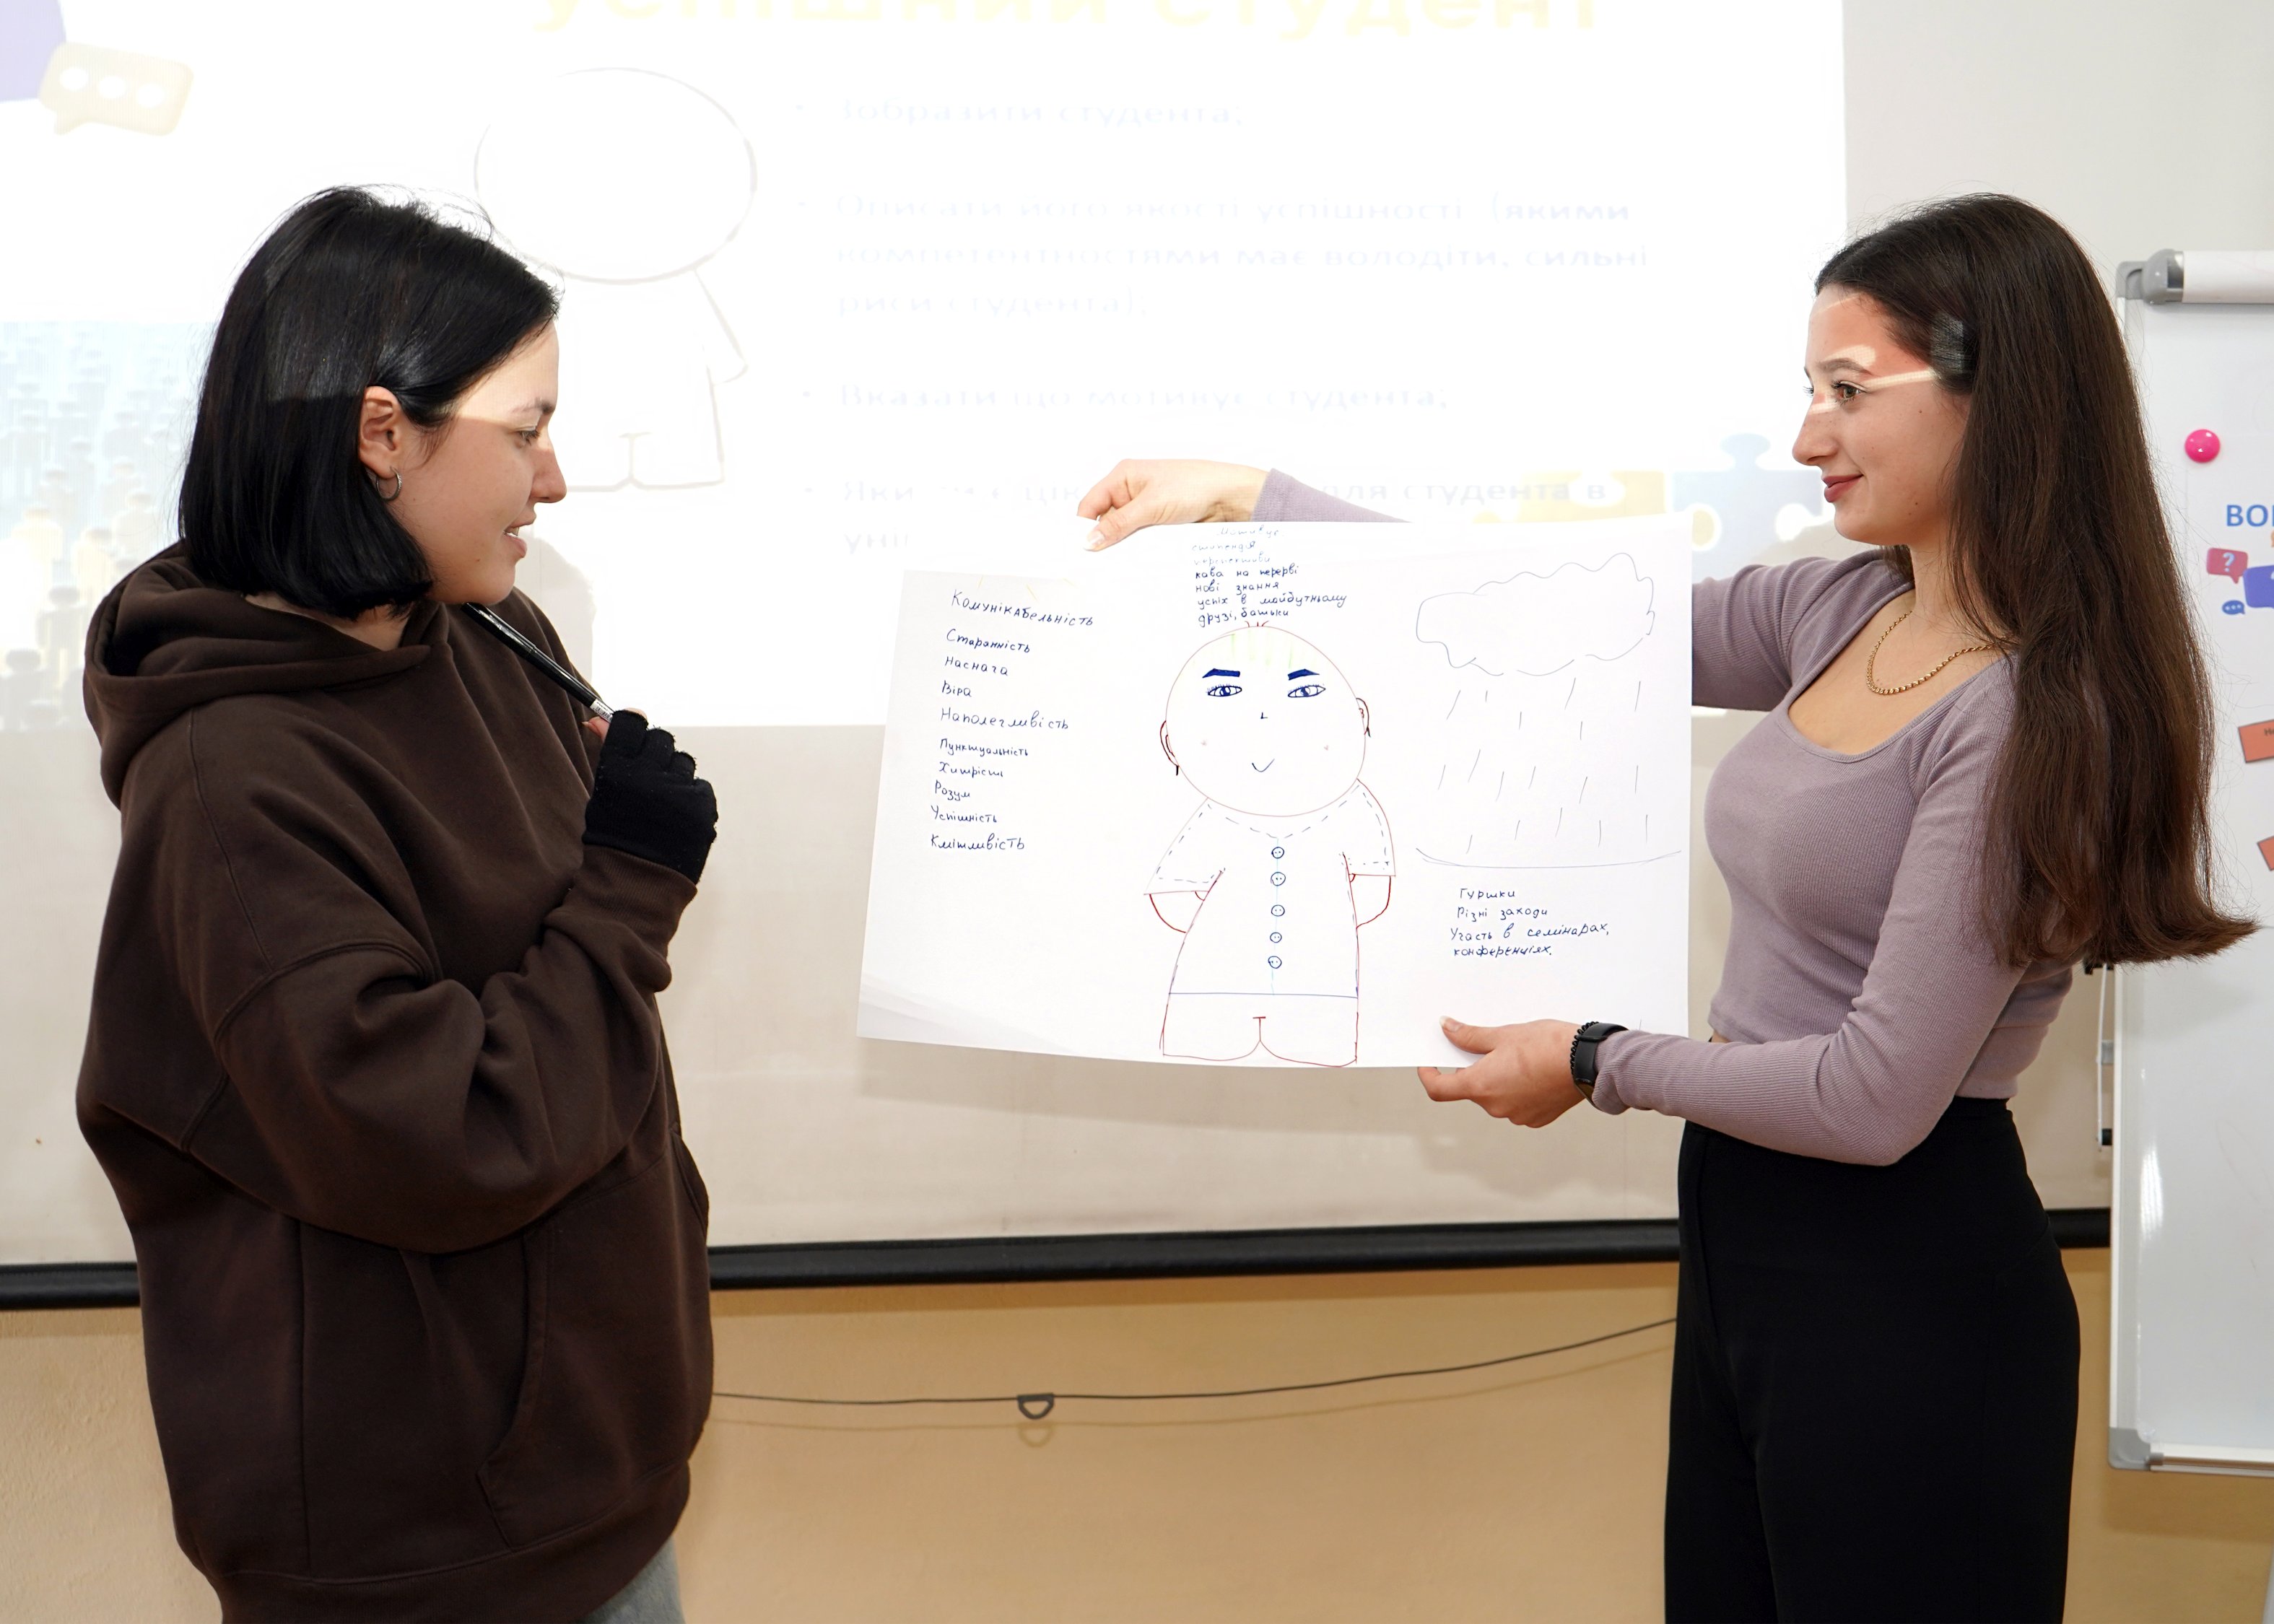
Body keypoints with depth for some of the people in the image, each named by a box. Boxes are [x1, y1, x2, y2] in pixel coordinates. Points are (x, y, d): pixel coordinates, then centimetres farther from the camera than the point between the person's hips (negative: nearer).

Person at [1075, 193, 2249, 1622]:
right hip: (1745, 1236, 8)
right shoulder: (1843, 614, 4)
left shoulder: (2029, 712, -19)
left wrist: (1597, 1065, -8)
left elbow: (1879, 1097, -21)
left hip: (1905, 1289, -8)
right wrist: (1247, 497, 6)